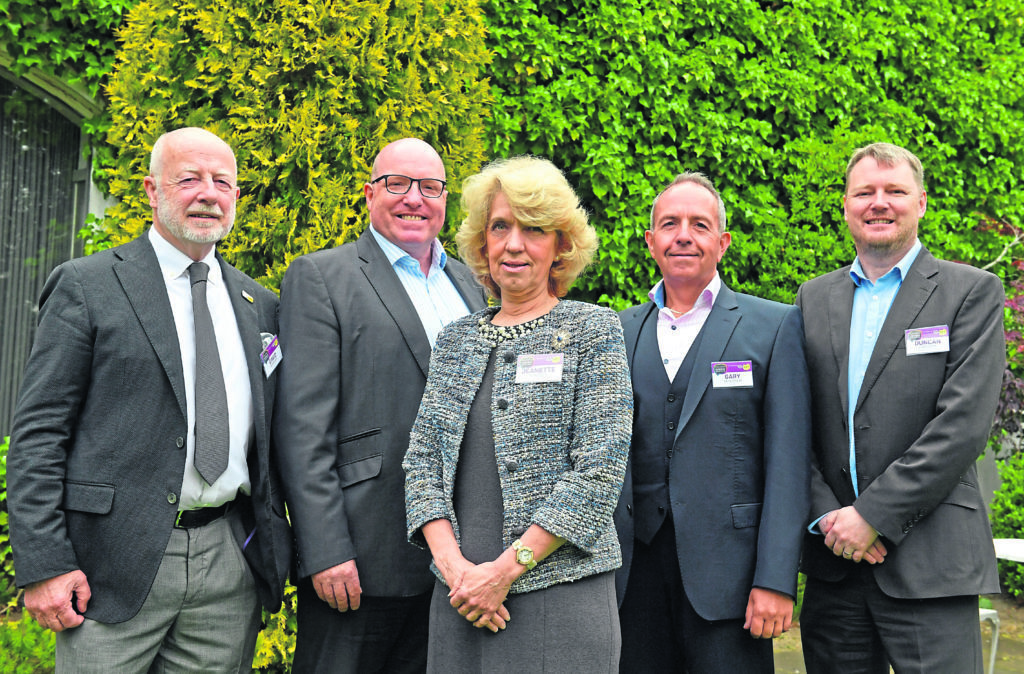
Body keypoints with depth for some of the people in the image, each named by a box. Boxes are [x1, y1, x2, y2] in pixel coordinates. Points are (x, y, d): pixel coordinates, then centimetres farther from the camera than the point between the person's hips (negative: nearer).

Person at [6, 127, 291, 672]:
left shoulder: (258, 305, 14)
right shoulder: (86, 288, -1)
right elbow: (37, 433, -5)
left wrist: (275, 547, 9)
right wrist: (43, 565, -12)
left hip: (230, 567, 4)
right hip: (116, 567, -4)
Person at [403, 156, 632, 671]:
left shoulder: (592, 330, -1)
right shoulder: (455, 340, 12)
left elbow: (600, 469, -9)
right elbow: (422, 458, 8)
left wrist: (507, 568, -13)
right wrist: (452, 563, -8)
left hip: (559, 589, -4)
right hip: (459, 593, 4)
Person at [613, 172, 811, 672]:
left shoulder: (774, 326, 2)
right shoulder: (617, 331, 11)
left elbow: (788, 461, -4)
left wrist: (775, 579, -11)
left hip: (726, 570, -3)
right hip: (634, 566, 3)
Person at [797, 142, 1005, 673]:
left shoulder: (972, 292, 0)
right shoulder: (814, 298, 13)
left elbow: (963, 423, -10)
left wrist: (874, 516, -14)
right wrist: (827, 515, -7)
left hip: (929, 563, -3)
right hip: (834, 556, 4)